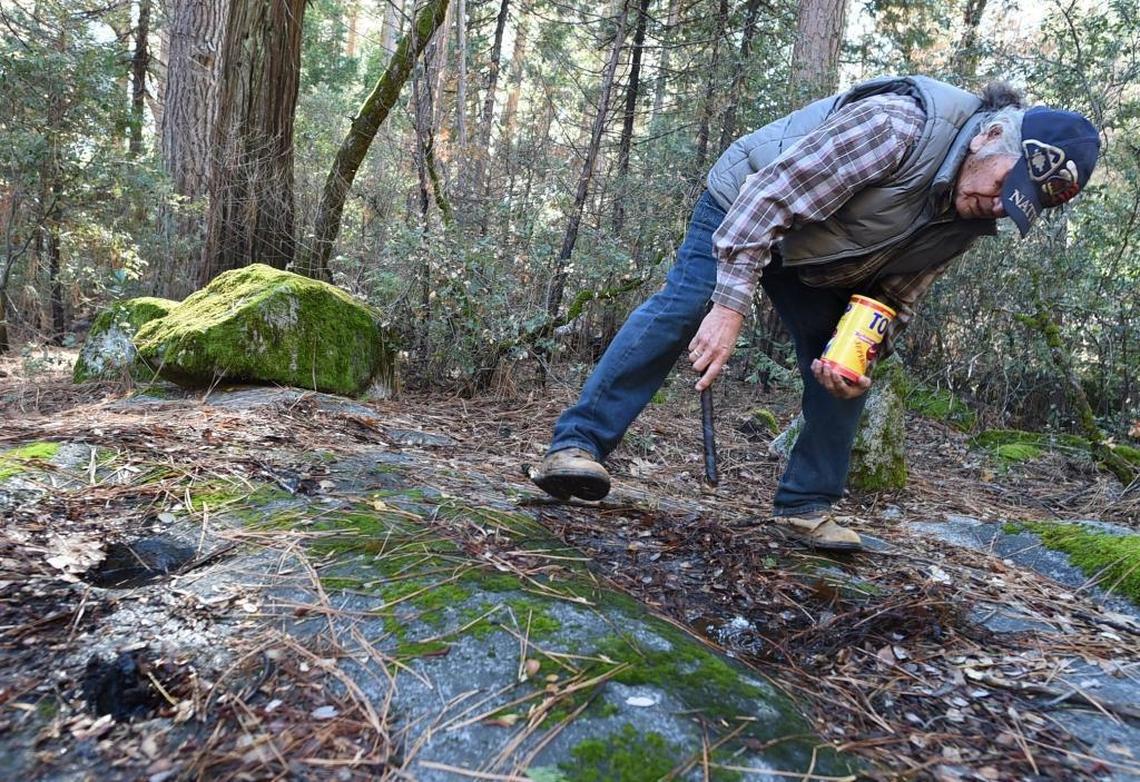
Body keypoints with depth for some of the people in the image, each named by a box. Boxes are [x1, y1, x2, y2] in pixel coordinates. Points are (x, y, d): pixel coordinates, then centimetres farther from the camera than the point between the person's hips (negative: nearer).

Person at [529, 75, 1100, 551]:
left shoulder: (968, 218, -11)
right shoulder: (900, 122, -35)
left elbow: (894, 296, -3)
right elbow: (771, 196, -36)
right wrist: (731, 306, -40)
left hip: (817, 272, 7)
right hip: (746, 205, -6)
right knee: (683, 304, -24)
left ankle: (806, 505, 6)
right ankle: (577, 444, -24)